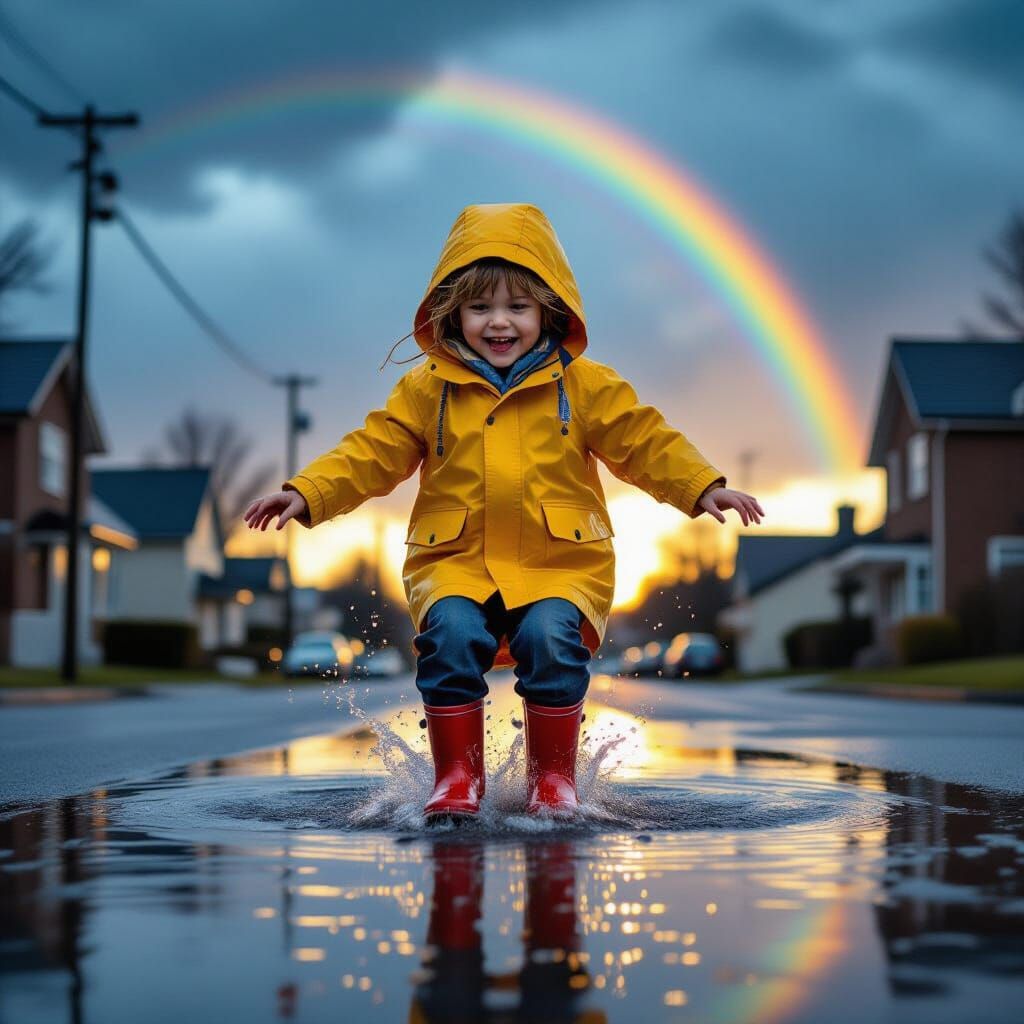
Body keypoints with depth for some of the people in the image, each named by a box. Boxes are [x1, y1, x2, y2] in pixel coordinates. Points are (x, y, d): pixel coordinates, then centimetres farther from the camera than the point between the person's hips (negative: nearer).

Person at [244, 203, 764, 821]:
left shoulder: (586, 386, 6)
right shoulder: (428, 389, 7)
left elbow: (645, 441, 6)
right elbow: (372, 454, 7)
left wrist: (702, 488, -7)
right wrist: (308, 494, -7)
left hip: (561, 563, -1)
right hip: (455, 561, 1)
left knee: (552, 636, -28)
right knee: (450, 633, -27)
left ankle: (554, 775, -6)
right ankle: (458, 775, -9)